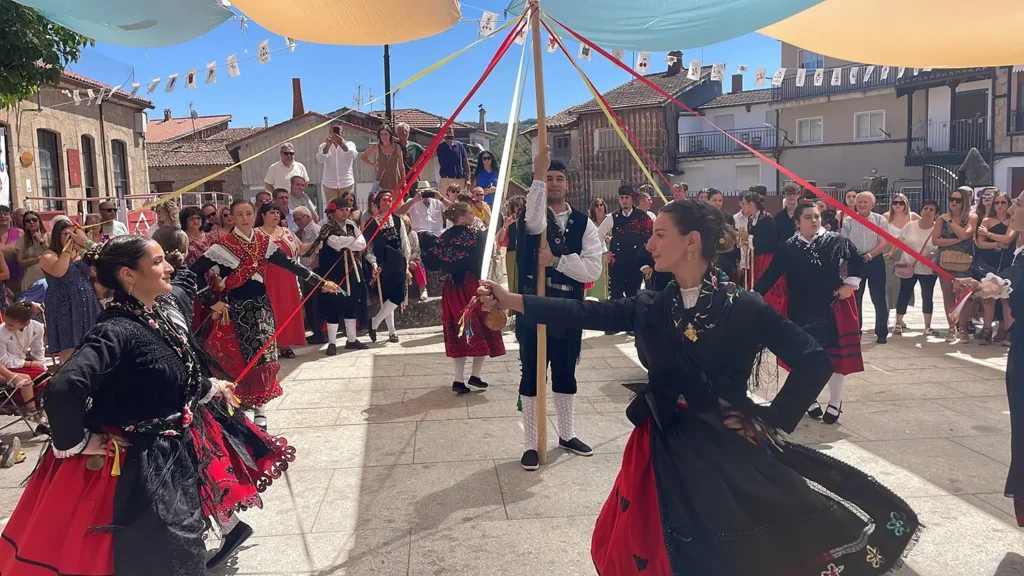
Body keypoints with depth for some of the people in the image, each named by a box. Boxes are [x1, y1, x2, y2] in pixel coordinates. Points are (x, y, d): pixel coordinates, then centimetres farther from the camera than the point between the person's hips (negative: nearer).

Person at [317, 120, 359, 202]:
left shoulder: (349, 144, 4)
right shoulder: (324, 146, 6)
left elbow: (353, 155, -18)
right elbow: (320, 160, -13)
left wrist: (342, 144, -36)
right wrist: (328, 146, -31)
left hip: (347, 184, 0)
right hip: (329, 184, 1)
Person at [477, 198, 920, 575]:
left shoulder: (744, 308, -12)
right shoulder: (651, 308, 0)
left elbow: (814, 362, -11)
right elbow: (587, 314, -5)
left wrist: (770, 420, -9)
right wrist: (511, 301, -10)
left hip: (728, 448, -4)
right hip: (667, 448, 4)